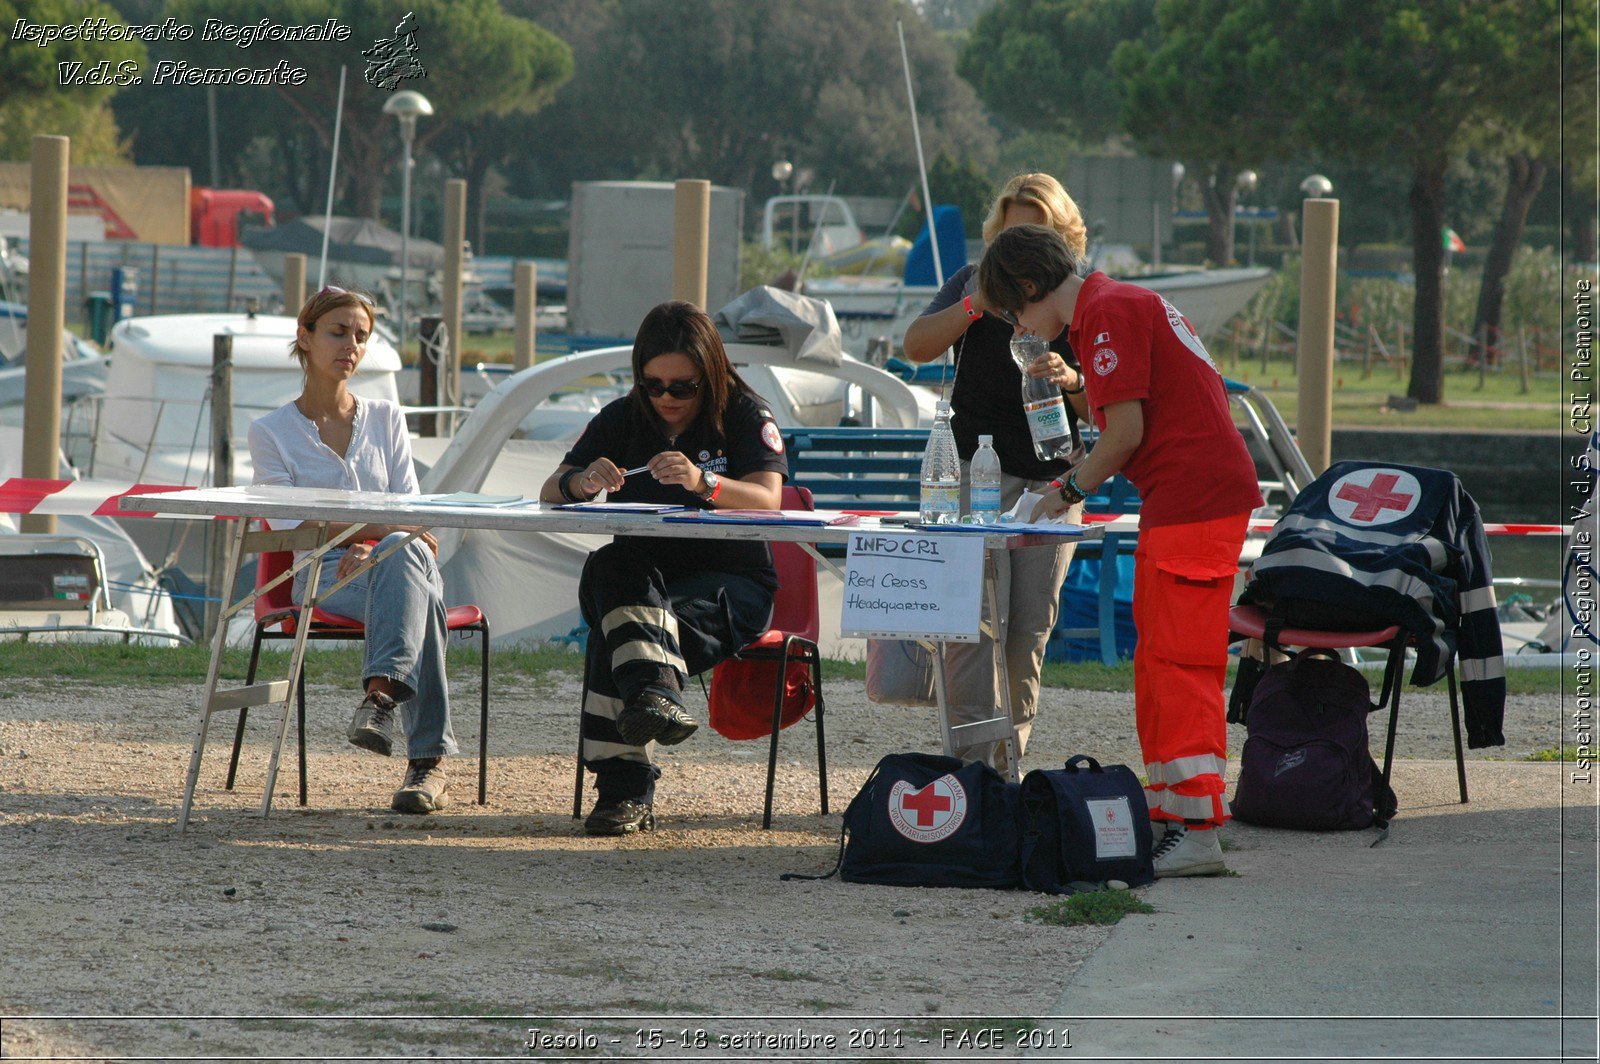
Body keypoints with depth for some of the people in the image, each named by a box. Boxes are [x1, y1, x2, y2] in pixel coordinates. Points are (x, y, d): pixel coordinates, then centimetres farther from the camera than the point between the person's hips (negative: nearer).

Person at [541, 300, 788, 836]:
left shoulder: (746, 416, -2)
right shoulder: (623, 419, 9)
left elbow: (767, 501, -19)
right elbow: (549, 493, 3)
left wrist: (704, 482, -40)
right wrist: (580, 482, -23)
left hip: (728, 581, -3)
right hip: (643, 579, 3)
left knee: (612, 633, -33)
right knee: (610, 567, -35)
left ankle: (623, 788, -42)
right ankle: (656, 690, -54)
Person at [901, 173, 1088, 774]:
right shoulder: (976, 283, 9)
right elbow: (917, 346, -2)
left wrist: (1072, 380, -13)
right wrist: (975, 305, -17)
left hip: (1053, 480, 2)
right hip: (976, 469, -2)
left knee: (1031, 627, 2)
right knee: (978, 620, -14)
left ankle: (1010, 760, 9)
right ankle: (973, 760, -16)